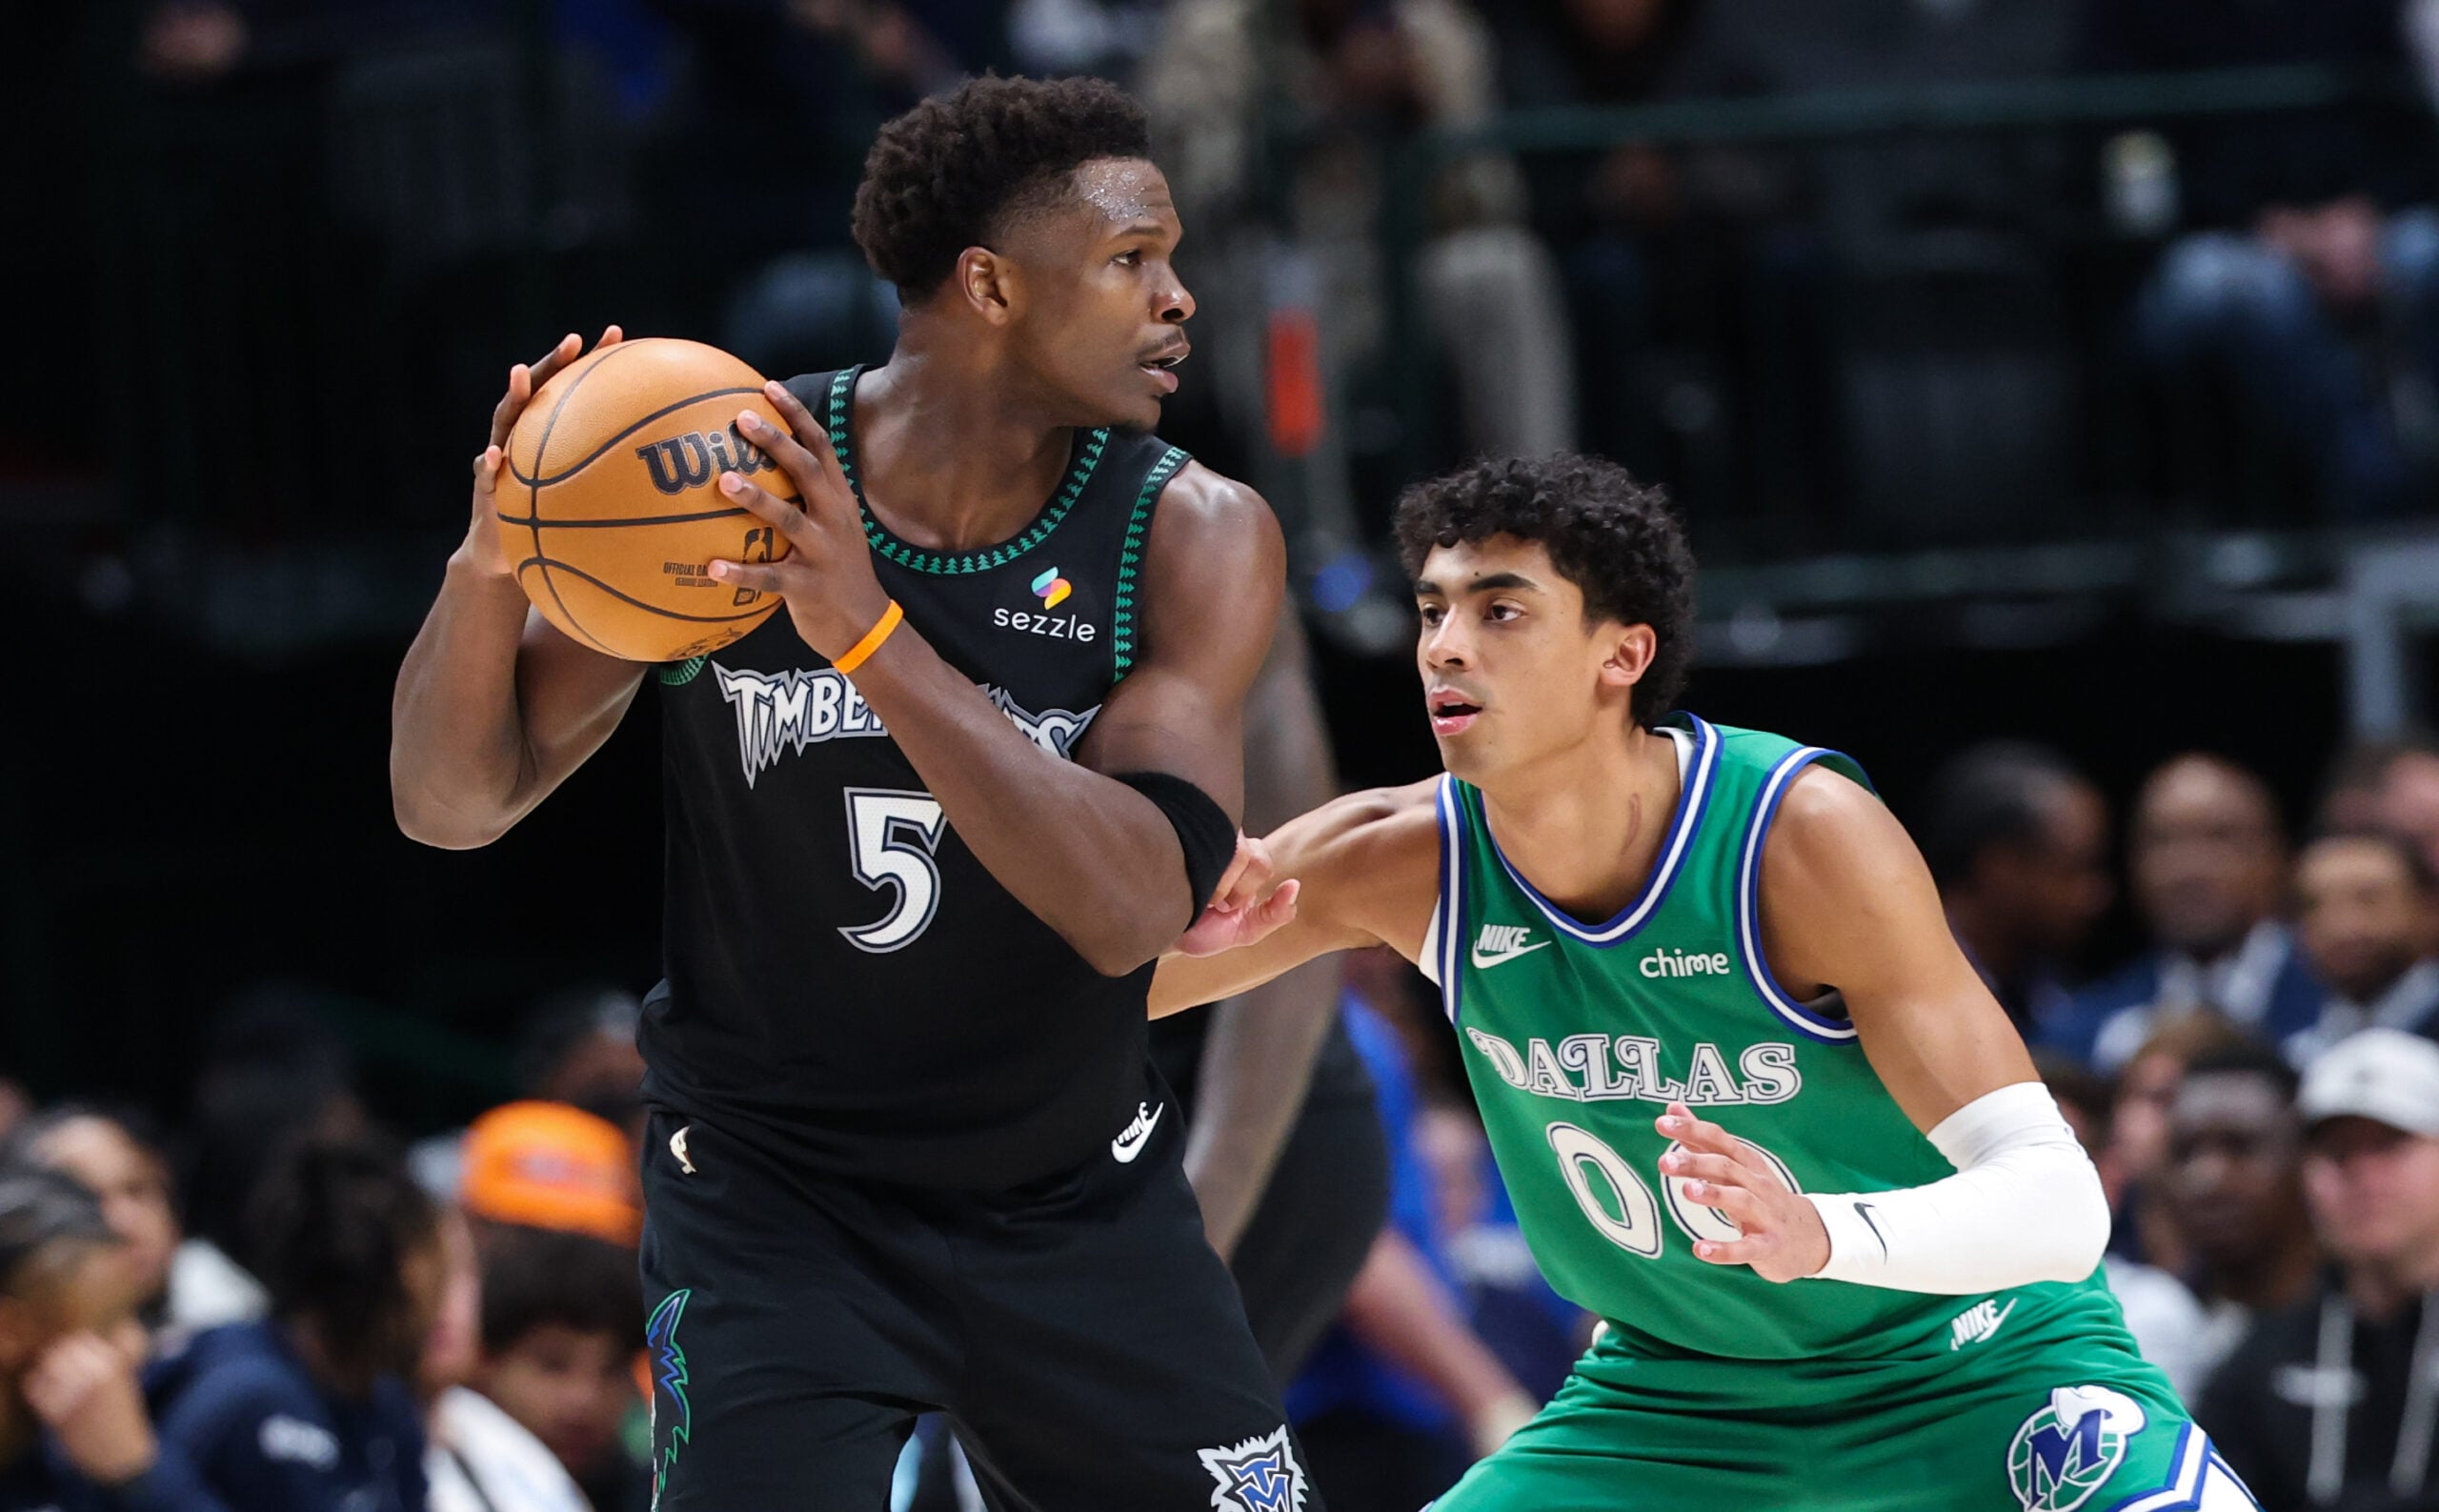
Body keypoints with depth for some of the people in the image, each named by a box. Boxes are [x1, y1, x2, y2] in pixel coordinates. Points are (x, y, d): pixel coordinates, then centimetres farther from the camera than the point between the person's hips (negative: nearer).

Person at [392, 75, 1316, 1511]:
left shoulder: (1195, 538, -14)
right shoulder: (720, 481, -13)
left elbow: (1132, 910, -28)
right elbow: (454, 802, -9)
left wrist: (870, 636, -38)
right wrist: (492, 565, -30)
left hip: (1080, 1204, 2)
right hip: (776, 1189, -2)